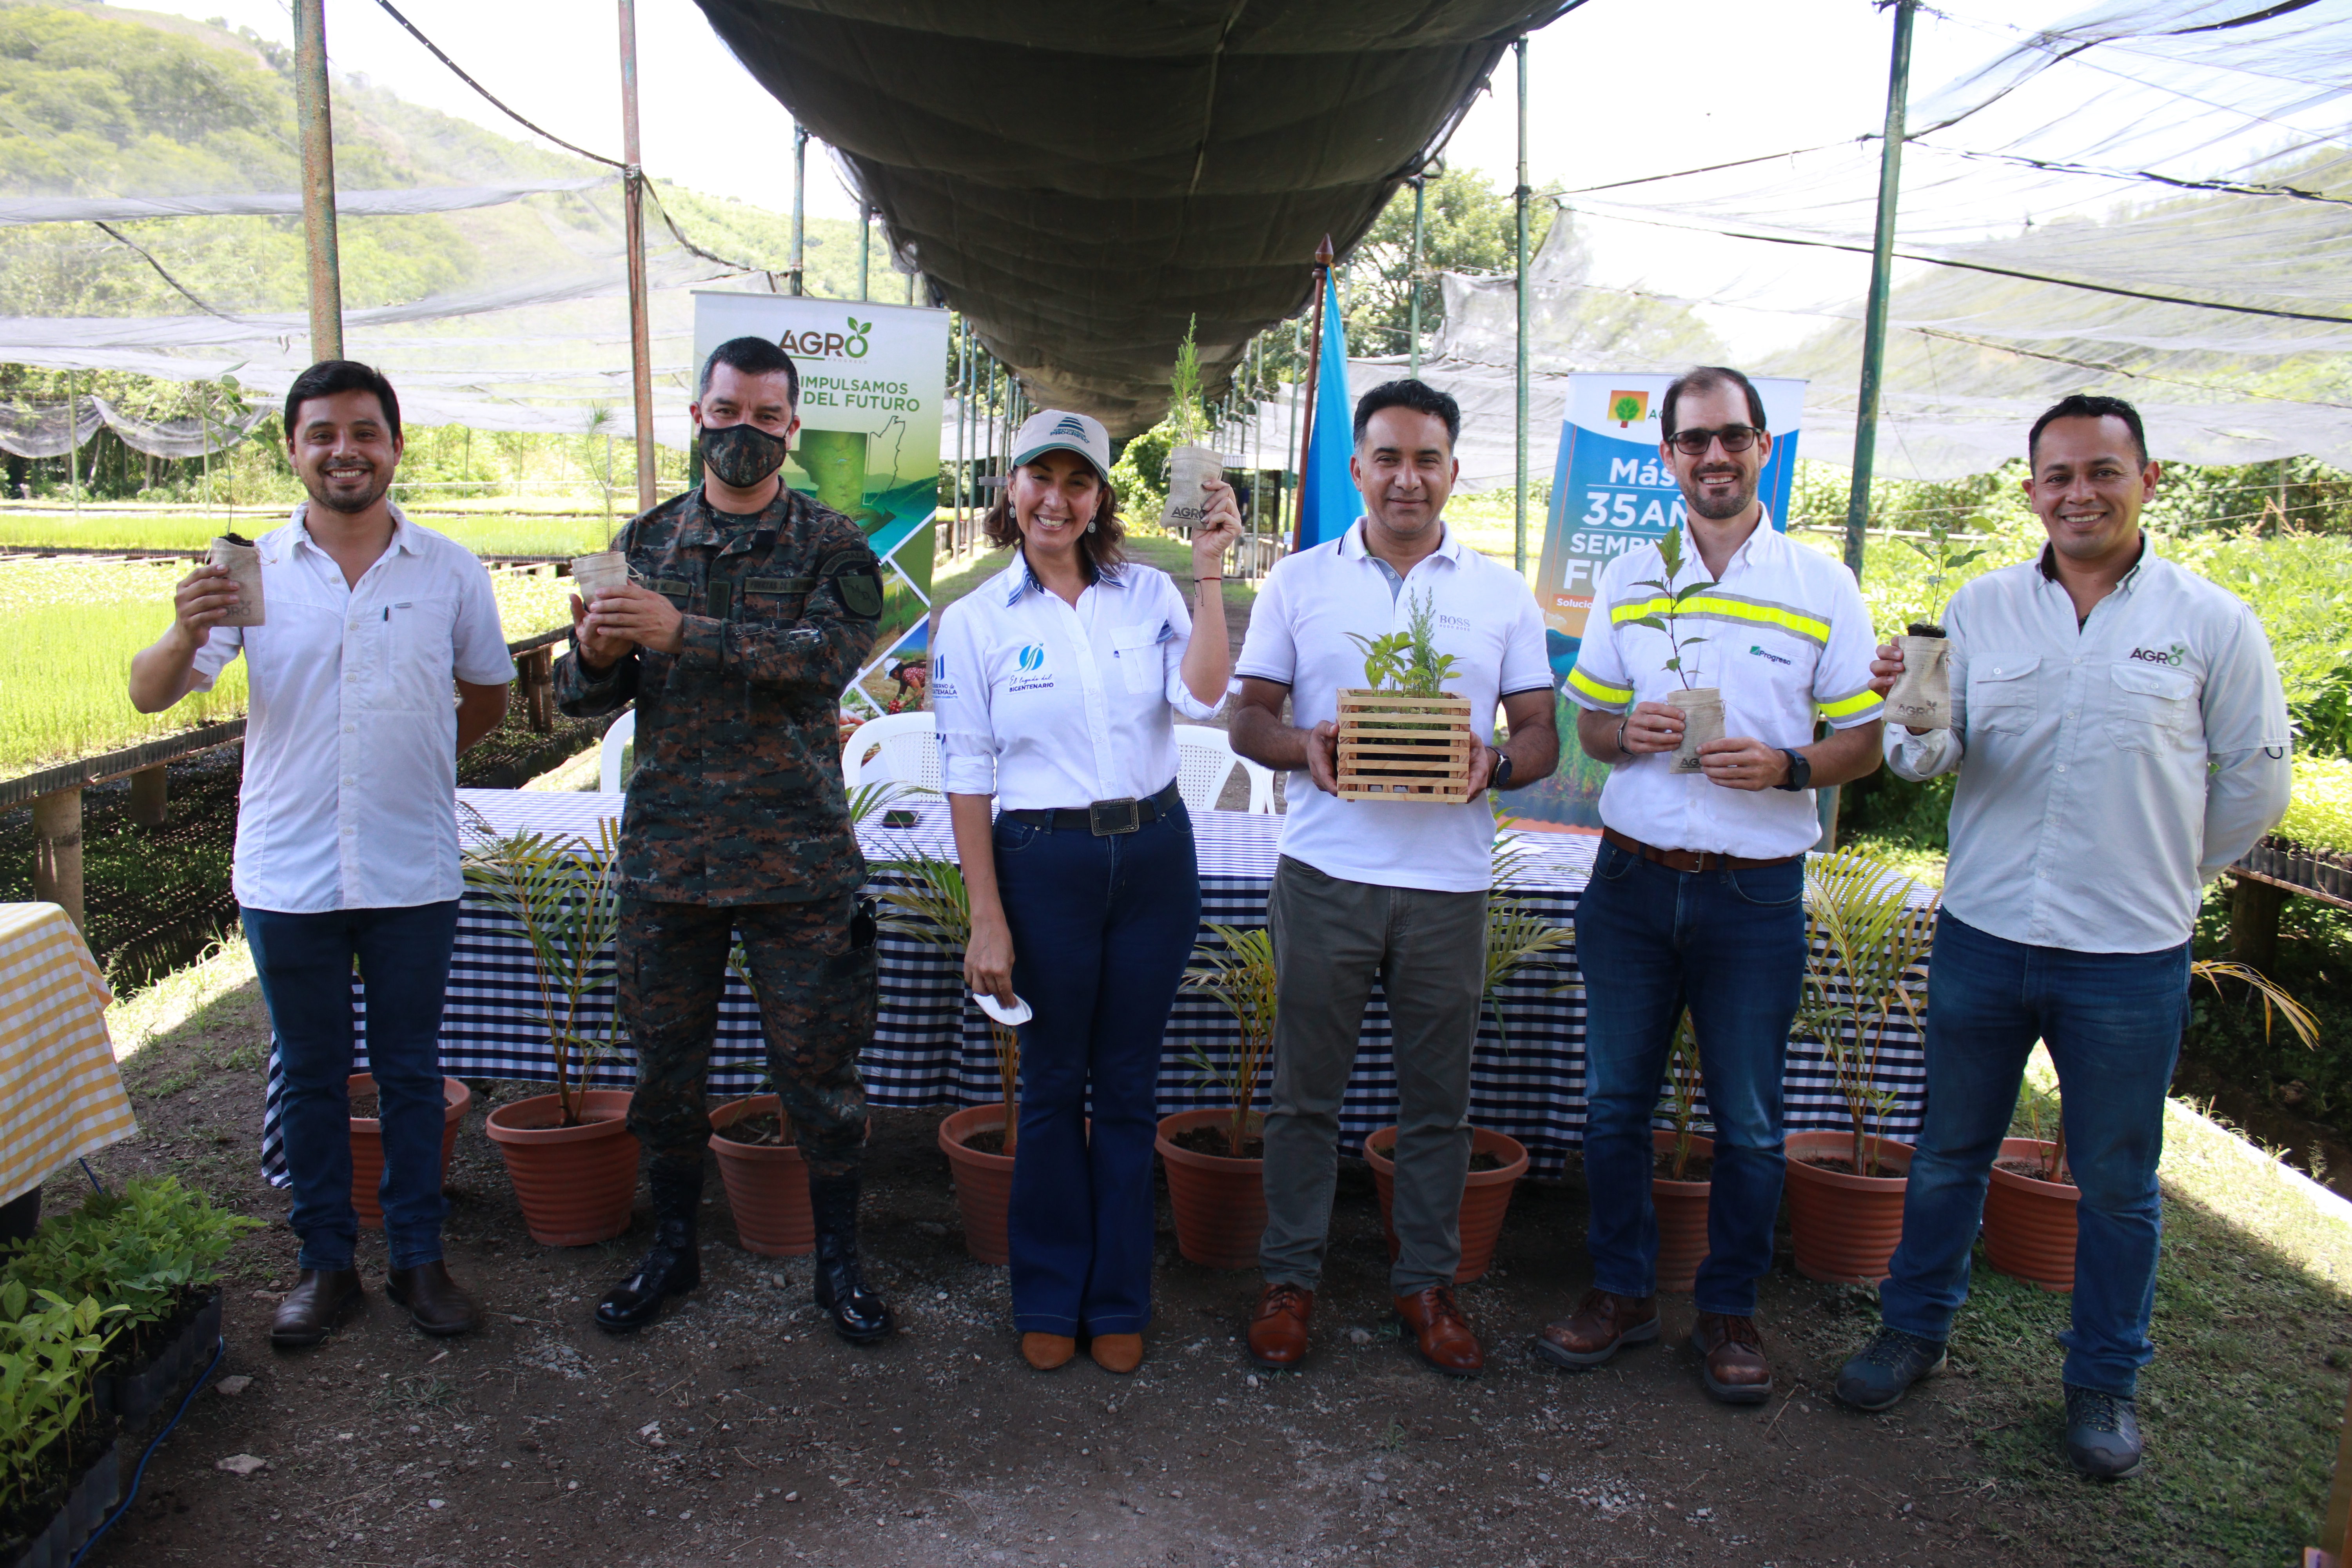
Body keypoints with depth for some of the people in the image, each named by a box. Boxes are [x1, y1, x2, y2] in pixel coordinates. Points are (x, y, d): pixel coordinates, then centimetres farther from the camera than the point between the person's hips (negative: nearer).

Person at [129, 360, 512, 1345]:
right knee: (310, 1076, 12)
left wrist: (412, 761, 4)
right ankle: (325, 1262, 26)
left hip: (411, 874, 0)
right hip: (287, 876, 0)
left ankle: (418, 1256, 24)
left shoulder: (451, 571, 1)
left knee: (409, 1071, 11)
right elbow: (150, 696, -7)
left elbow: (487, 698, 14)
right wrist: (186, 635, -27)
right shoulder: (251, 571, -1)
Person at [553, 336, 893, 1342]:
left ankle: (838, 1261, 24)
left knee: (817, 1066, 6)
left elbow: (830, 654, -21)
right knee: (666, 1061, 13)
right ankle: (672, 1247, 33)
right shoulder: (647, 541, 9)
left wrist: (687, 634, -30)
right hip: (665, 854, 3)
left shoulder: (830, 545, -1)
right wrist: (593, 658, -18)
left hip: (796, 856, -3)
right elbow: (582, 696, 6)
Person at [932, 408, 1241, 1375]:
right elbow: (967, 778, -2)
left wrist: (1209, 571, -14)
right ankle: (1049, 1298, 28)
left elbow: (1204, 696, -13)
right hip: (1044, 865, -1)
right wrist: (987, 918, -6)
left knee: (1129, 1086, 11)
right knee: (1054, 1086, 9)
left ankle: (1118, 1300, 27)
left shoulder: (1148, 595, 4)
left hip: (1154, 854, 2)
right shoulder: (976, 622, -1)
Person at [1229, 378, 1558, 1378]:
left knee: (1438, 1100, 9)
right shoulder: (1298, 581, 7)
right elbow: (1248, 719, 7)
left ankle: (1426, 1284, 25)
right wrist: (1304, 748, -15)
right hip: (1325, 873, -1)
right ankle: (1289, 1278, 22)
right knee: (1305, 1090, 7)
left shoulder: (1501, 593, 9)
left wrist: (1495, 765, -14)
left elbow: (1541, 736, 9)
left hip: (1448, 881, 1)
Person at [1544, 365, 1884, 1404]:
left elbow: (1864, 743, 2)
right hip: (1631, 879, 2)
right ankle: (1622, 1291, 26)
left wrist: (1786, 767, -17)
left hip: (1754, 890, -2)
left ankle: (1728, 1310, 24)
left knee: (1748, 1121, 7)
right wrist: (1628, 732, -9)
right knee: (1614, 1101, 10)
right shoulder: (1627, 580, 8)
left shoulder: (1823, 586, 1)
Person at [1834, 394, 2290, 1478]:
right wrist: (1915, 716, -24)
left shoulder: (2212, 623, -2)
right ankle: (1915, 1330, 33)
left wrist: (2161, 878, 9)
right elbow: (1933, 758, -3)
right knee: (1948, 1153, 15)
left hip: (2130, 954, -1)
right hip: (1983, 934, 2)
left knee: (2116, 1182, 12)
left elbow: (2254, 782, 5)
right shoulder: (1981, 609, 2)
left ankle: (2105, 1381, 31)